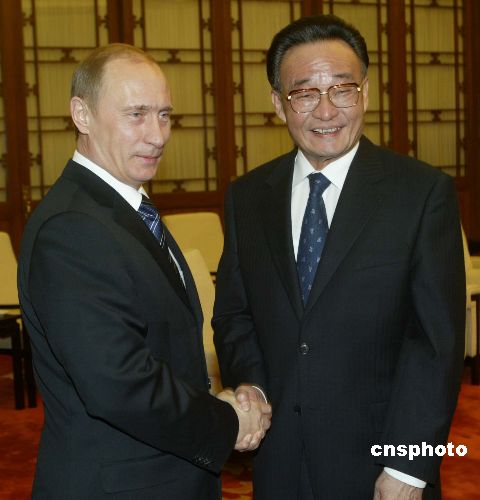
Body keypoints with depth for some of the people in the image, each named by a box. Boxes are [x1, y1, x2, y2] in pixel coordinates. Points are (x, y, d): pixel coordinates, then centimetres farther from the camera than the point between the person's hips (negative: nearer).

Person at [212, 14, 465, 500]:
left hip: (376, 460, -3)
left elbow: (437, 338, -12)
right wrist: (247, 382, -8)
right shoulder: (246, 197, 3)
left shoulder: (424, 192, -9)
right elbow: (233, 312, 10)